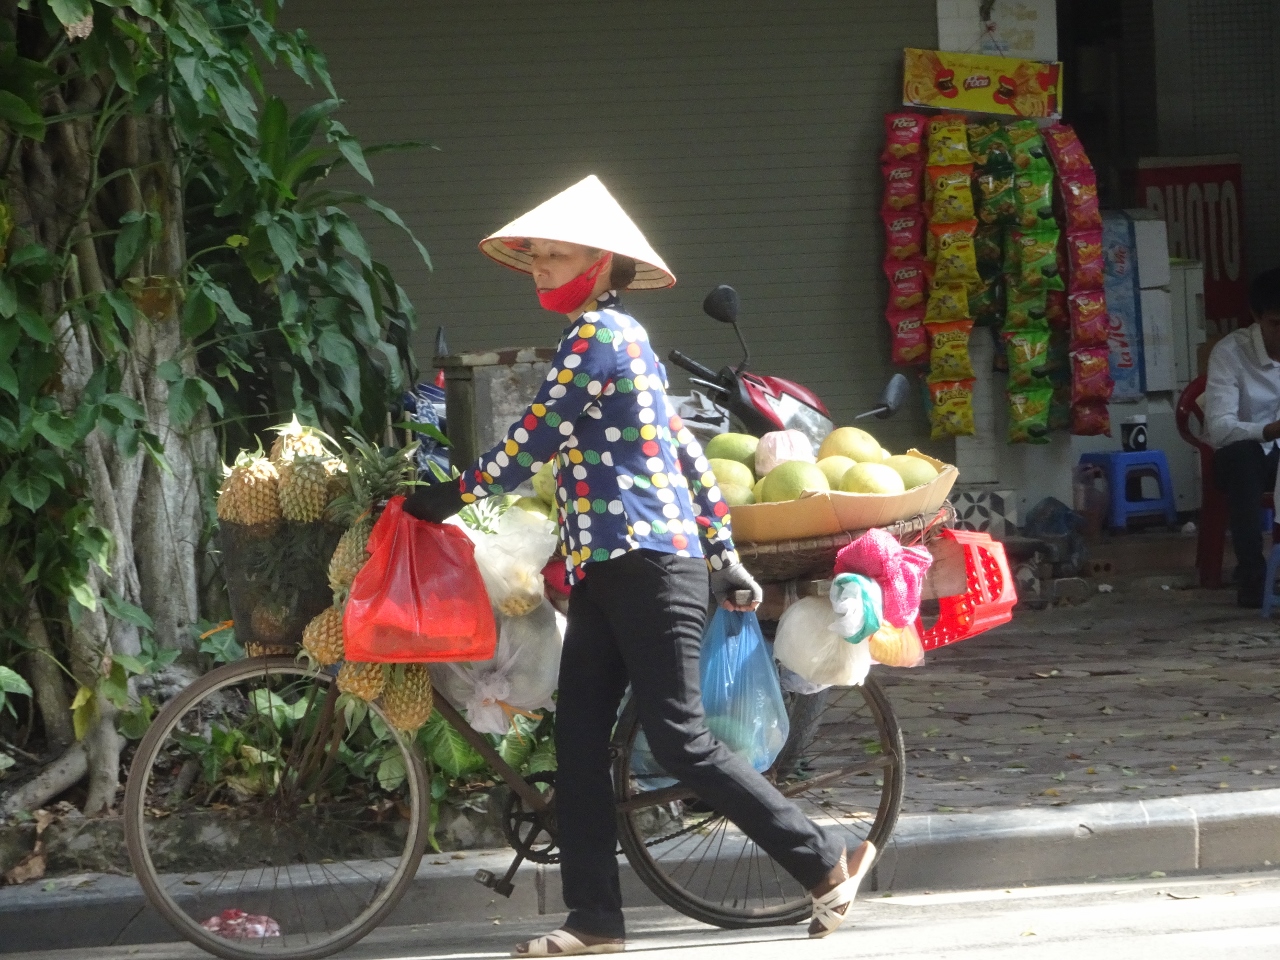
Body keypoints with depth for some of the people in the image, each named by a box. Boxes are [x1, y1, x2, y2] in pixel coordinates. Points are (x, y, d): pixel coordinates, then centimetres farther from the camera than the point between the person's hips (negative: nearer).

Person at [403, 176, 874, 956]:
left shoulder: (598, 334, -10)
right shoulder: (623, 338, 20)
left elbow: (534, 445, -14)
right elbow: (688, 453, 21)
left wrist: (450, 497, -4)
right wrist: (725, 557, 21)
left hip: (647, 565, -10)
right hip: (607, 568, 10)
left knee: (682, 741, -10)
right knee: (578, 739, 4)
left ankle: (827, 864, -4)